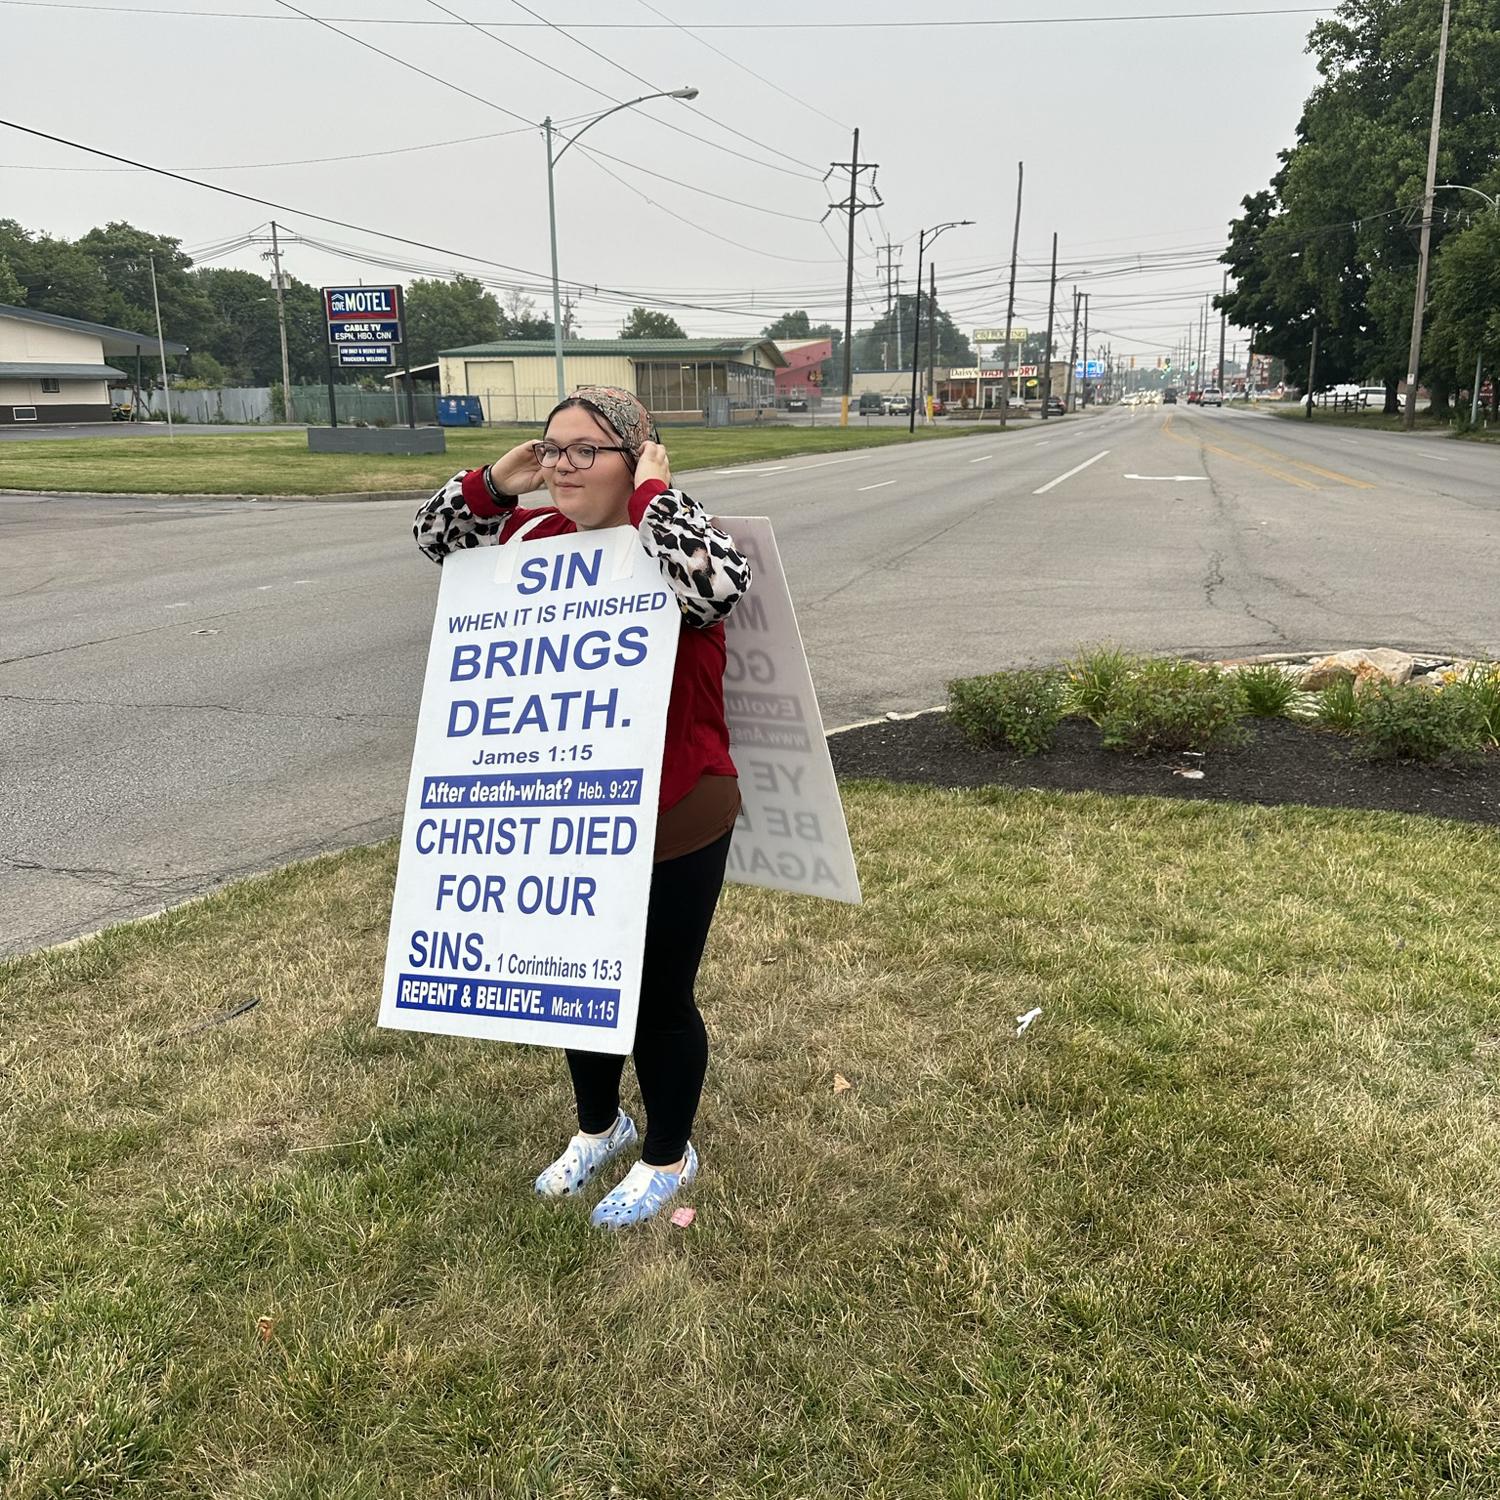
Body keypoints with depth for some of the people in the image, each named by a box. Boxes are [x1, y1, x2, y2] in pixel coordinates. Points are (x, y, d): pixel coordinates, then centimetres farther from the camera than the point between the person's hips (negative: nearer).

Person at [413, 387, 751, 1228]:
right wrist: (493, 484, -2)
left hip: (673, 828, -6)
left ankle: (668, 1157, 36)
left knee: (659, 999, 11)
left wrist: (653, 495, -26)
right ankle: (599, 1127, 49)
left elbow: (725, 586, -38)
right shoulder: (538, 538, 3)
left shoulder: (672, 544, -15)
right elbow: (436, 539, 16)